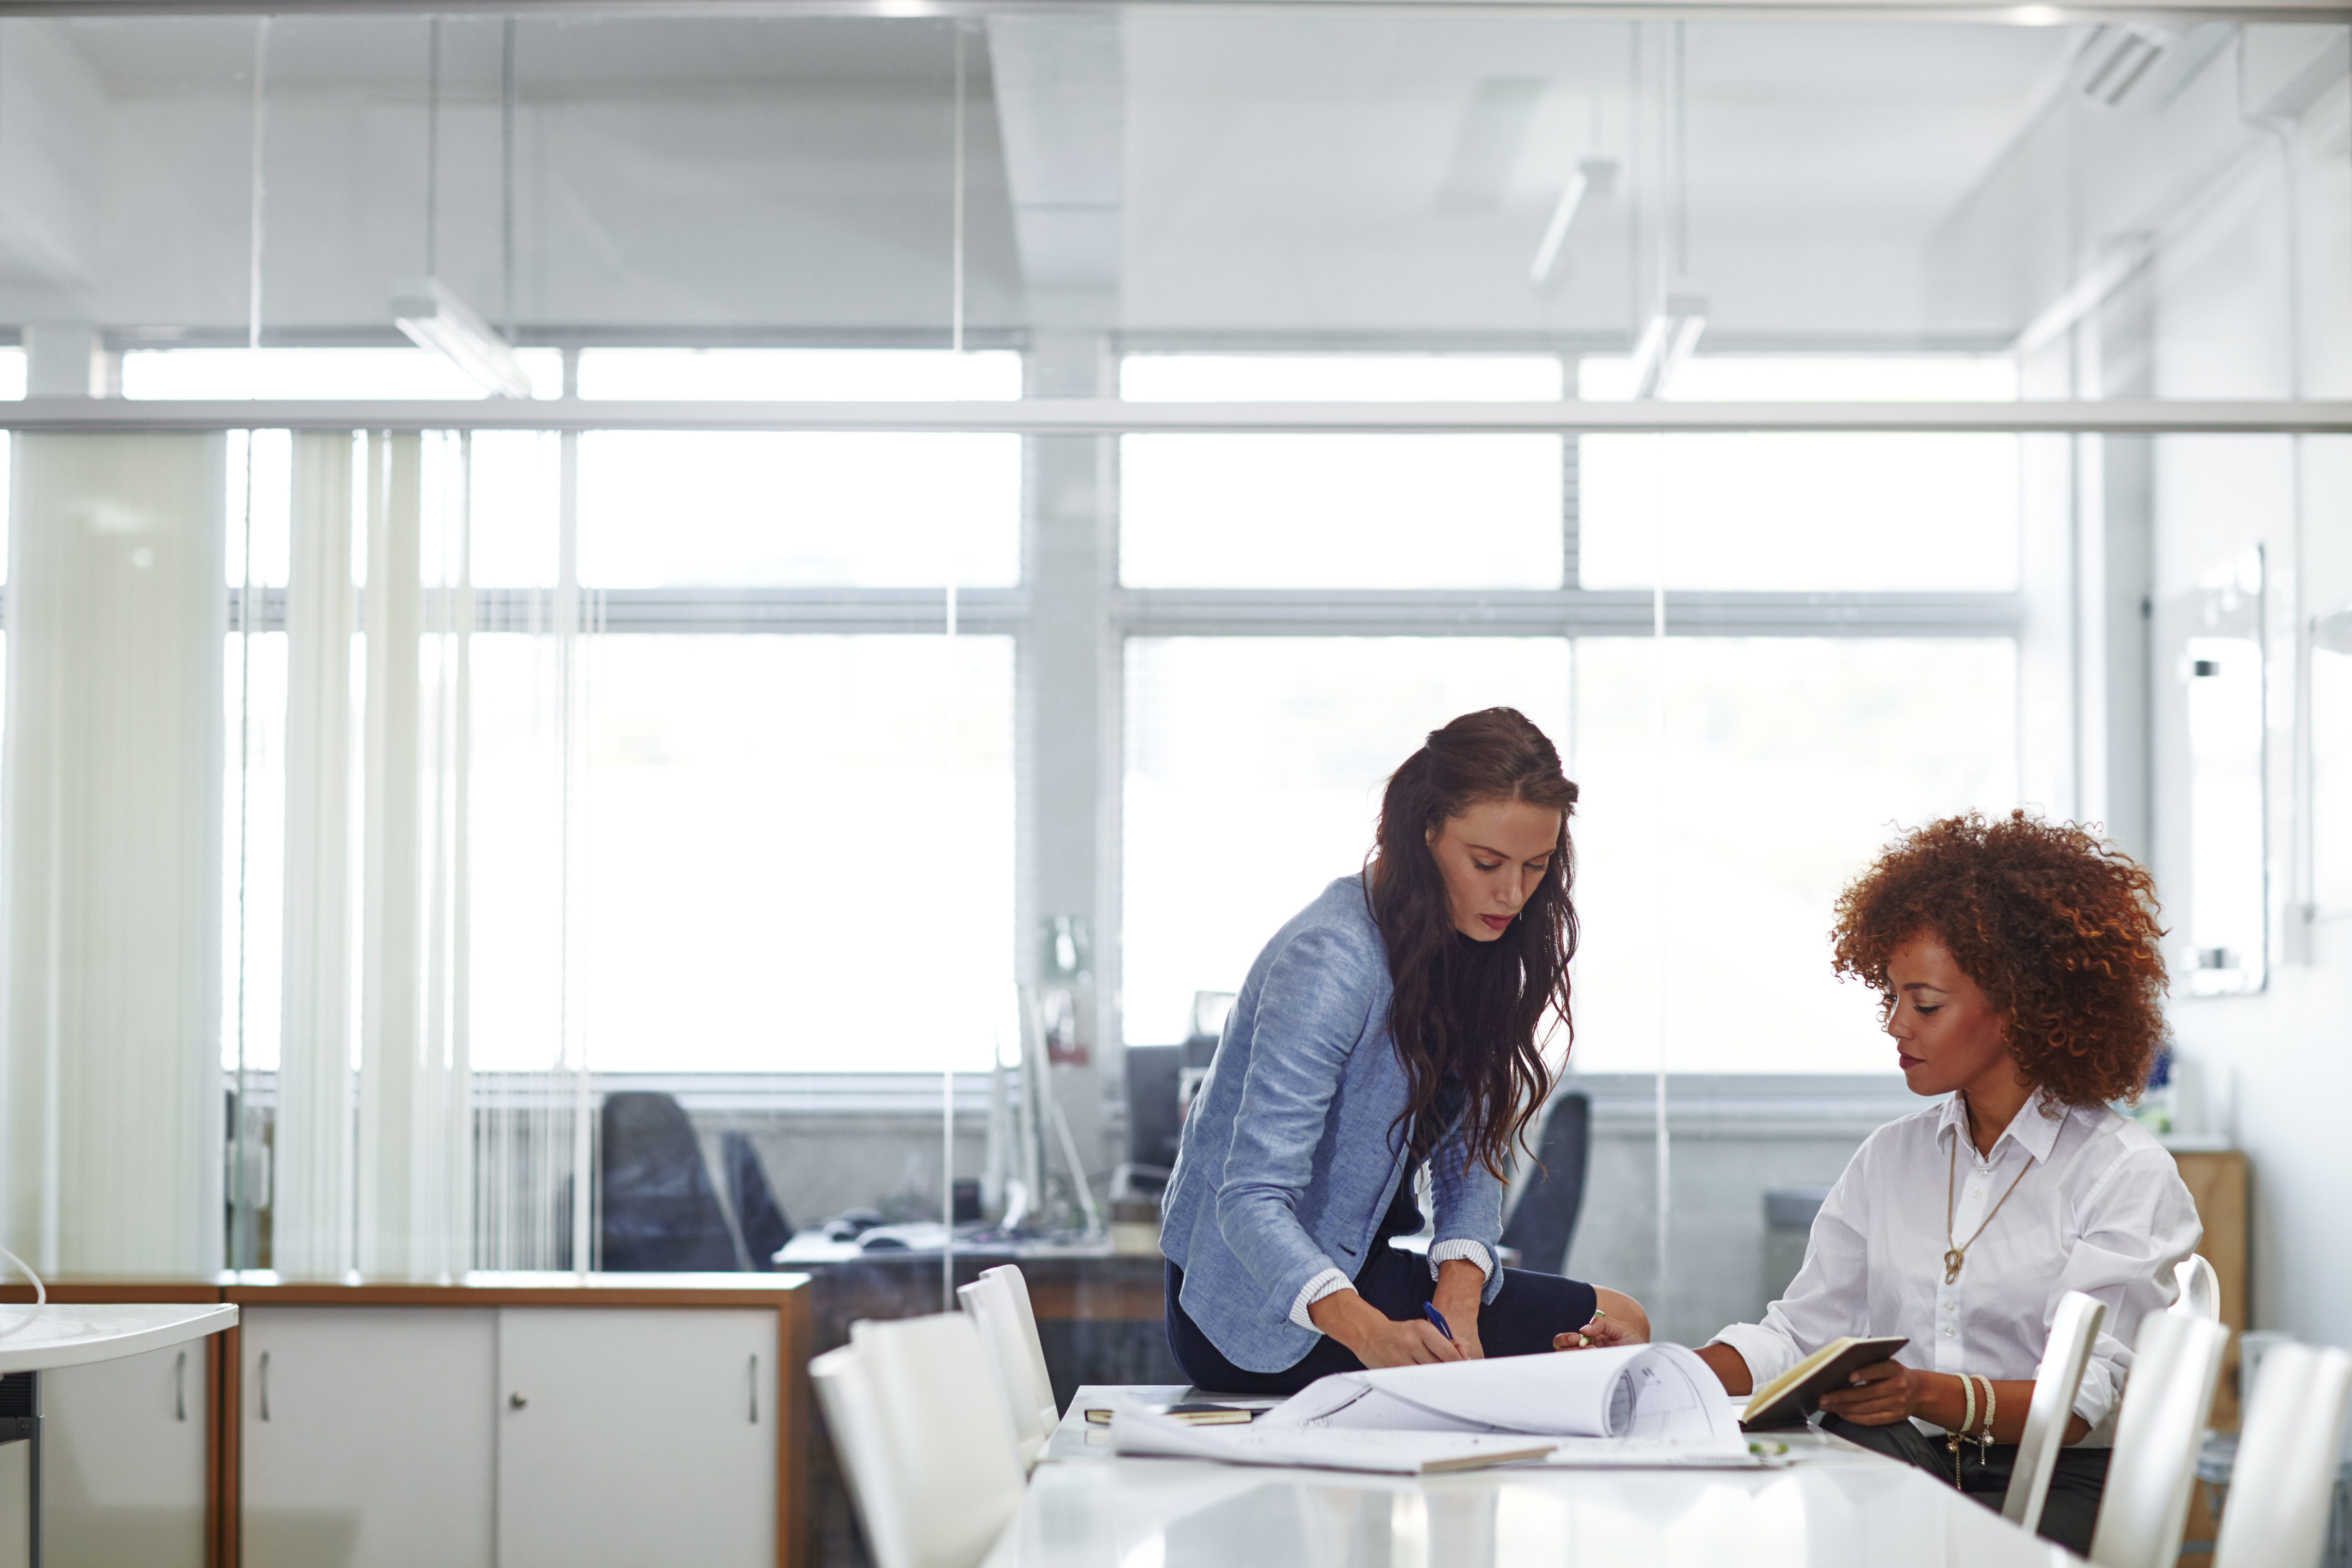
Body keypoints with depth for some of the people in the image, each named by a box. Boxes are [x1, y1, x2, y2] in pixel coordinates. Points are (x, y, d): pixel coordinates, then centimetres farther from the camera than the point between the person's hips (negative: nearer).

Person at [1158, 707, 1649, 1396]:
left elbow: (1470, 1155, 0)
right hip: (1258, 1315, -8)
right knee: (1611, 1324, -10)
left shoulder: (1478, 946, 1)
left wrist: (1457, 1295, -20)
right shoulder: (1332, 960, -26)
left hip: (1355, 1261, 8)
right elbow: (1253, 1198, -33)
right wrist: (1369, 1333, -49)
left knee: (1617, 1324, 6)